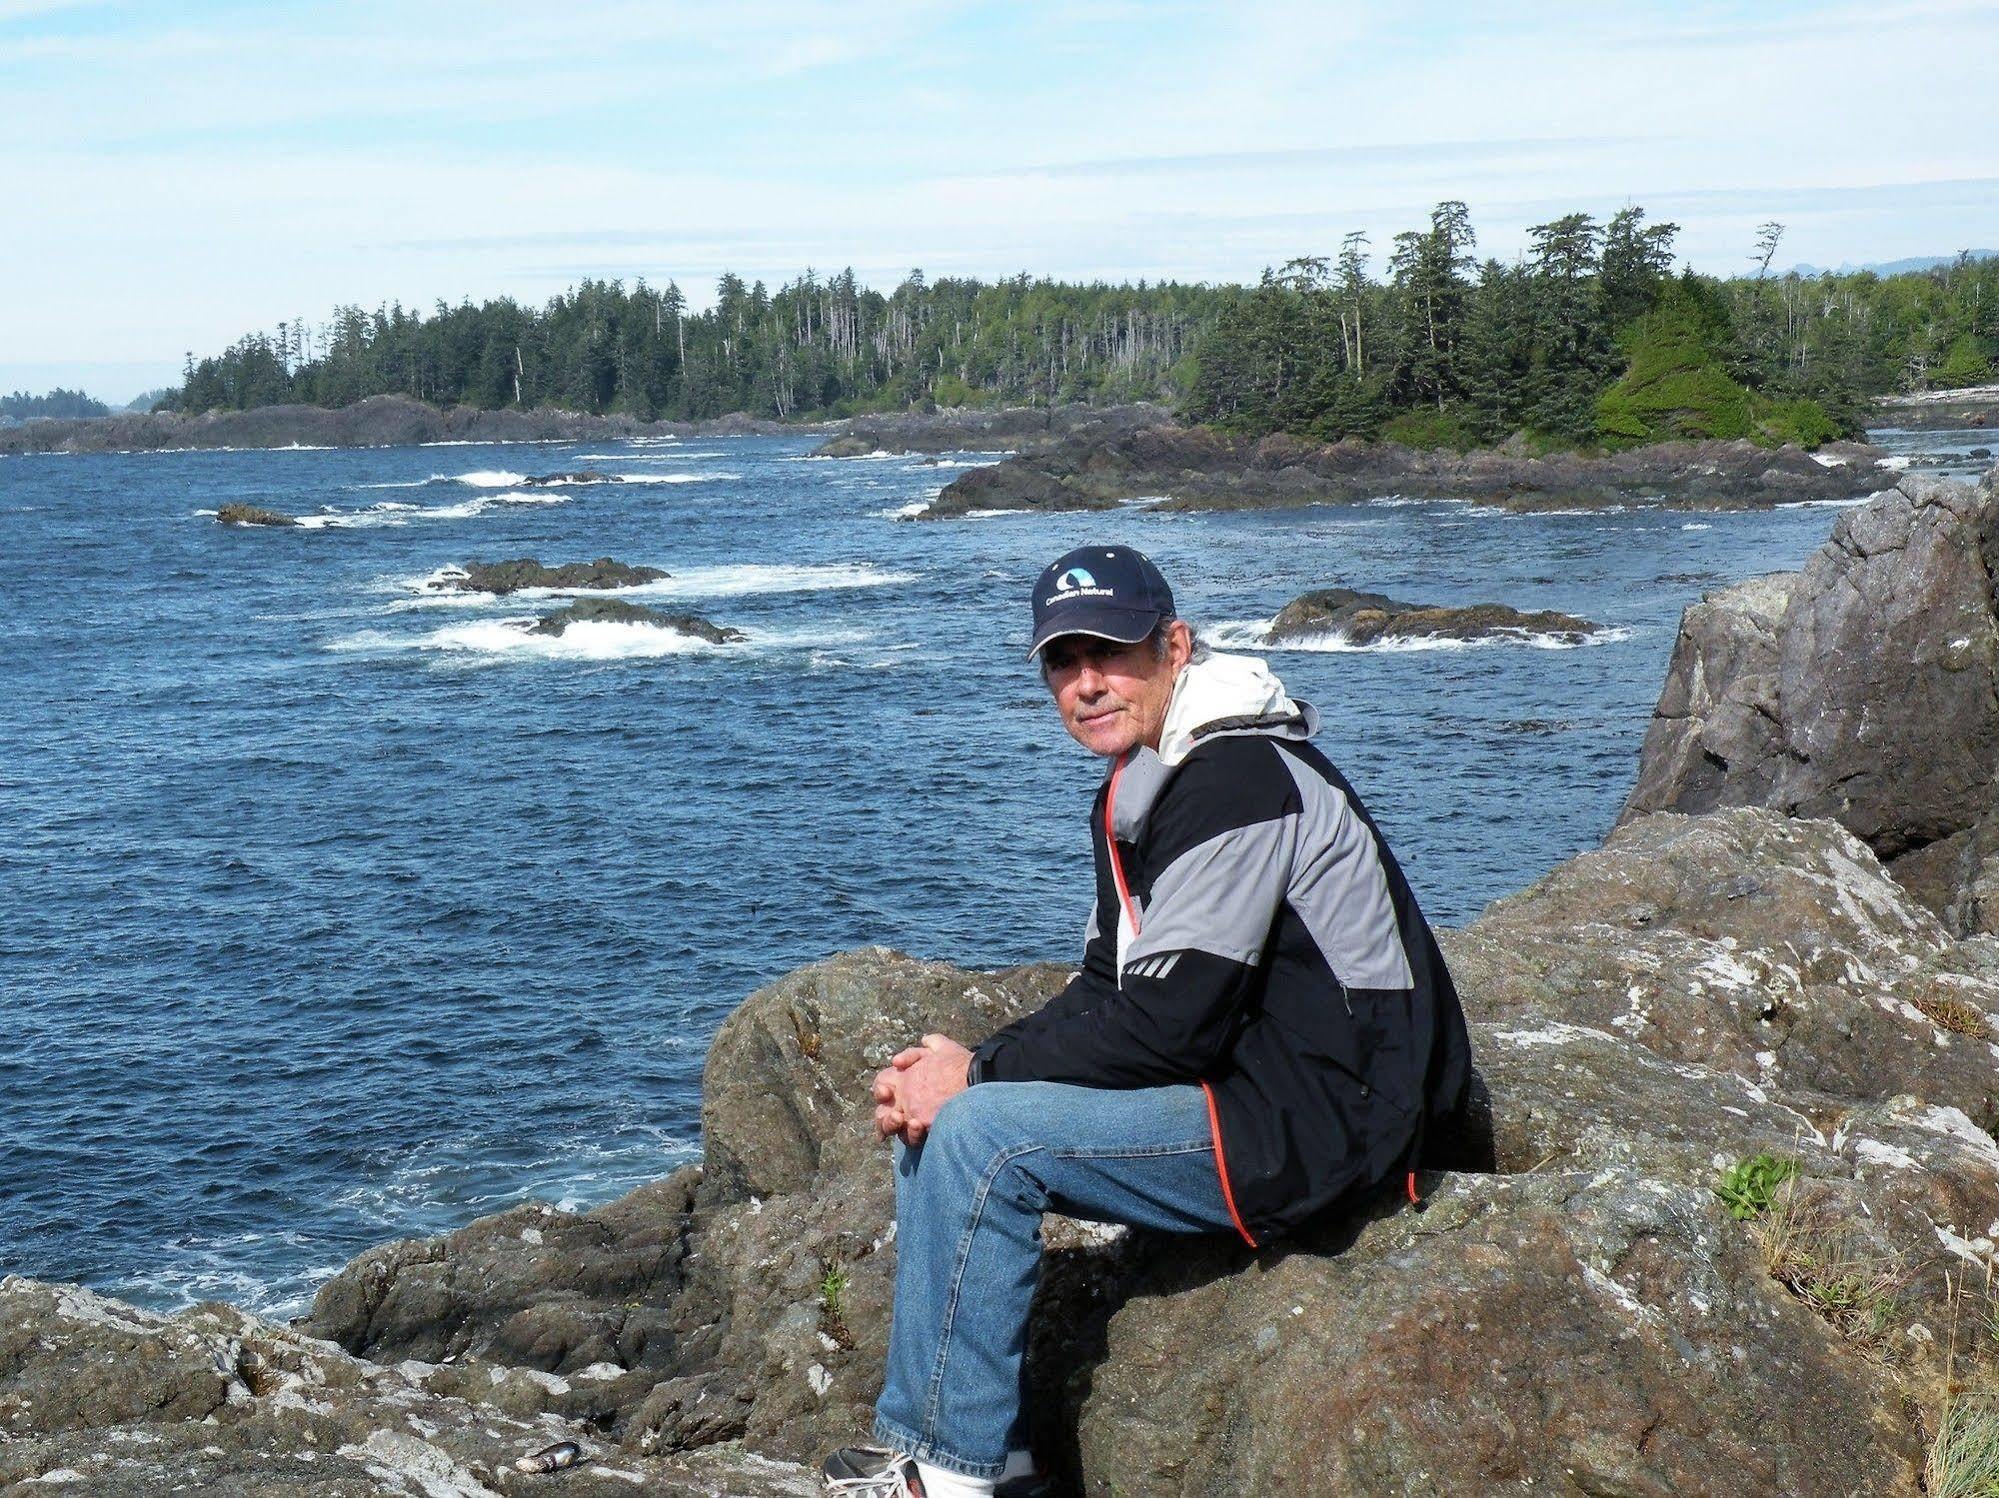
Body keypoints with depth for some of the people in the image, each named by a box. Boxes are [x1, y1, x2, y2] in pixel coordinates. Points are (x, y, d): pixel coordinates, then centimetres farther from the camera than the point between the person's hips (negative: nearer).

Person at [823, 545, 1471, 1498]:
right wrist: (960, 1070, -4)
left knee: (979, 1135, -21)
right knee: (931, 1120, 4)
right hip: (1243, 1092, 10)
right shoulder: (1136, 787, 12)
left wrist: (979, 1074, -14)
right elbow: (1107, 989, 12)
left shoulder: (1240, 779, -20)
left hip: (1310, 1124, -10)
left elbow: (1169, 1022, -23)